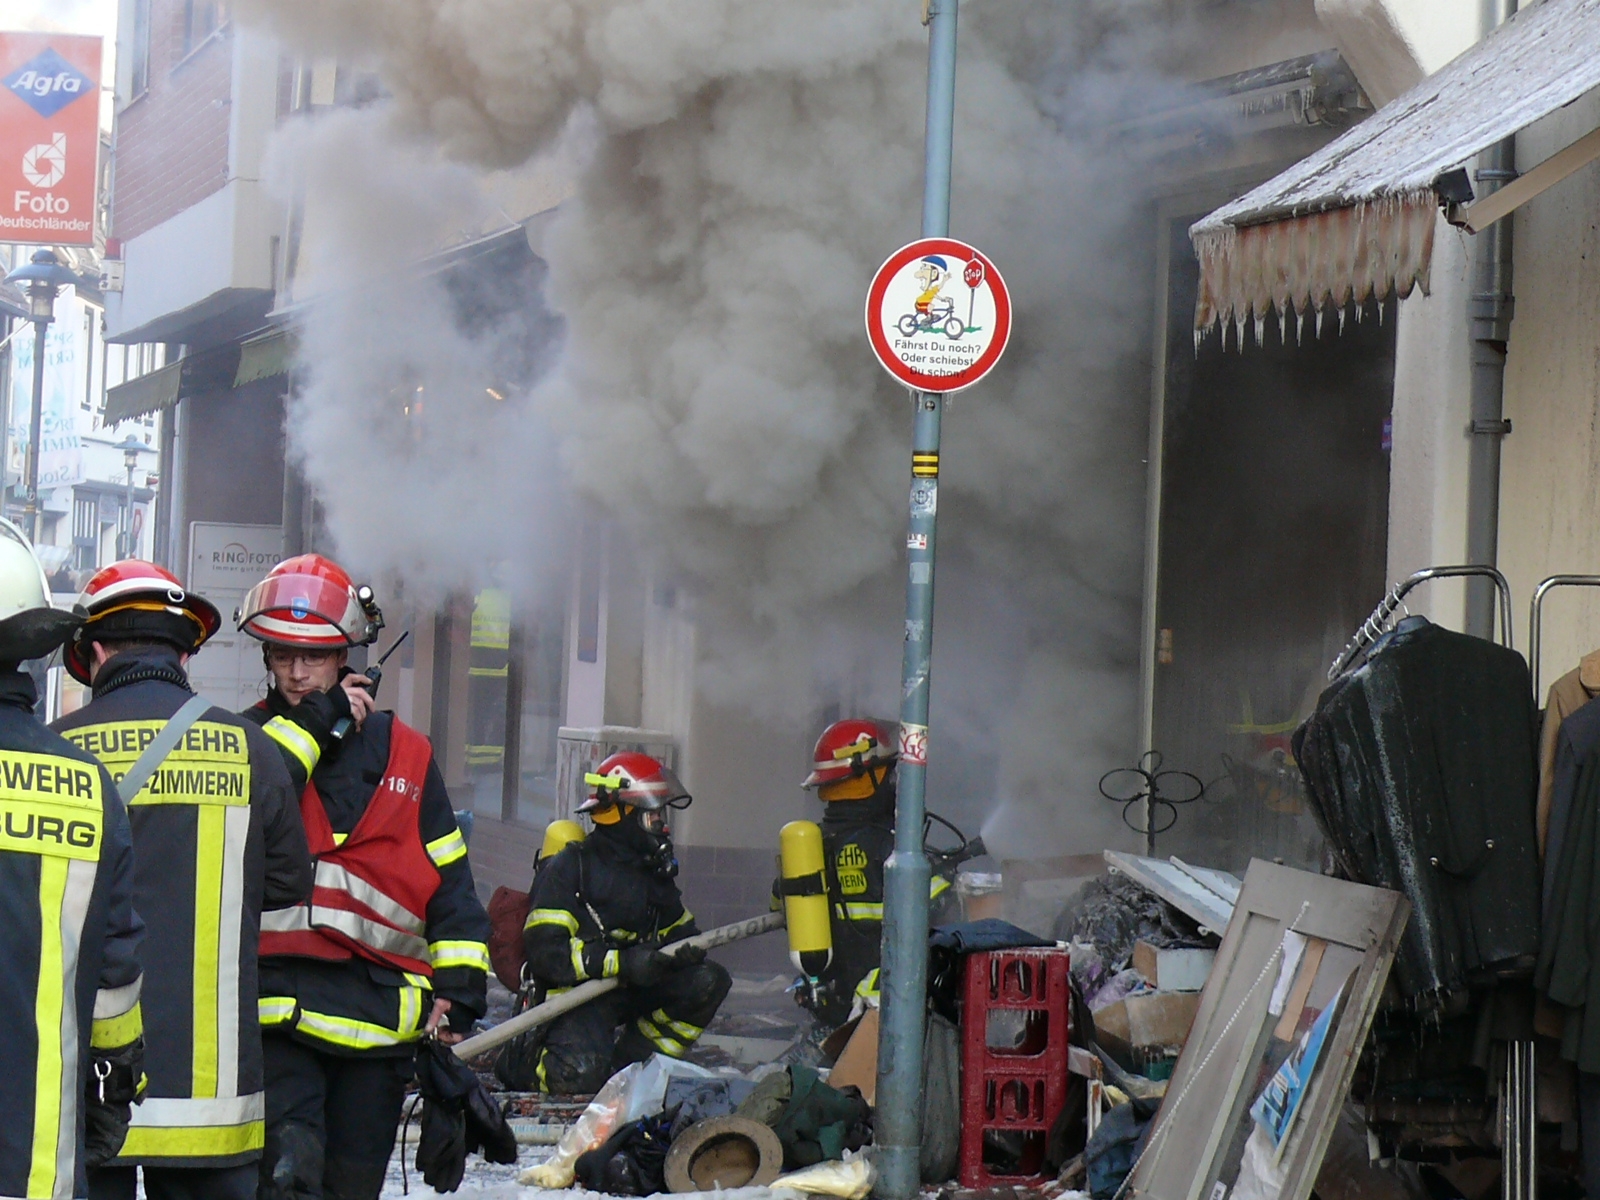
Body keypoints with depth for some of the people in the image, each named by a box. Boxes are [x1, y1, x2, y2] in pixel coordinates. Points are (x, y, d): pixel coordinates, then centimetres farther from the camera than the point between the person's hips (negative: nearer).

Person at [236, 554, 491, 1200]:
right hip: (276, 1011, -3)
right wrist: (310, 727, -10)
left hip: (380, 1014, 3)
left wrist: (457, 991, 6)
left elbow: (451, 885, 15)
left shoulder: (403, 753, 13)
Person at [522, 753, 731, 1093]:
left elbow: (680, 931, 21)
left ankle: (625, 1065, -8)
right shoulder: (569, 870, -9)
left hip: (631, 991, 8)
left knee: (710, 982, -12)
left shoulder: (653, 873, 15)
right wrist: (623, 961, -27)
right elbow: (545, 951, -19)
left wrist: (687, 950, -7)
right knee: (582, 1075, -32)